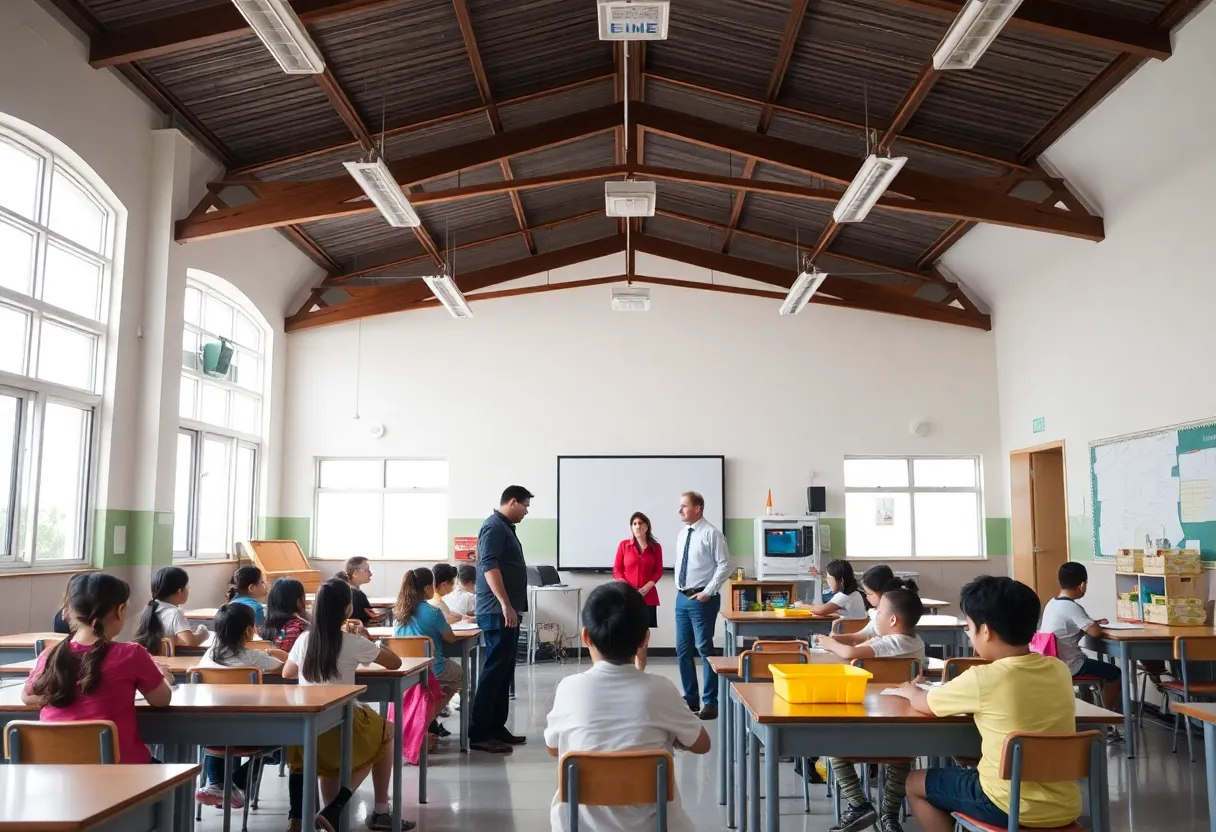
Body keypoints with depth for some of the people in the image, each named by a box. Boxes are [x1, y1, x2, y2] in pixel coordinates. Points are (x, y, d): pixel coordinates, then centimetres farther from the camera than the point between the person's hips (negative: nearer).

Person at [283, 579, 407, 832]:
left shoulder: (304, 639, 2)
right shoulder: (353, 643, -10)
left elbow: (287, 673, 21)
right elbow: (395, 663, 3)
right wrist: (364, 640, 14)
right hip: (340, 727, -4)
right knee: (386, 733, 24)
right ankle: (380, 812, 25)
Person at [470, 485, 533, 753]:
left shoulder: (506, 528, 19)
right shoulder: (494, 527, -12)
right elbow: (489, 566, -22)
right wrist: (505, 604, -27)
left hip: (508, 611, 10)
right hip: (498, 612, -10)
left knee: (504, 670, 12)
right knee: (495, 669, -9)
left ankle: (496, 728, 18)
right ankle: (479, 734, -5)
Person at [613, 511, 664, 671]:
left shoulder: (656, 547, 4)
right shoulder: (624, 545, 2)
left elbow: (659, 571, 4)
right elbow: (617, 570, 2)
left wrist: (648, 586, -12)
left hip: (648, 597, 2)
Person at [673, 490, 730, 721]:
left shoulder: (711, 534, -11)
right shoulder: (682, 534, 11)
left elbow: (724, 565, -14)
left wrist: (708, 592, -15)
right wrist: (679, 589, 11)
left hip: (701, 599, -7)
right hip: (681, 598, 8)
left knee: (704, 649, -4)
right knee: (683, 650, 11)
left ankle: (711, 702, 7)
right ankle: (690, 699, 23)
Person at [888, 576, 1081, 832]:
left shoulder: (983, 679, -18)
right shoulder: (1061, 670, -3)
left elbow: (923, 704, 0)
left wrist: (910, 691, 21)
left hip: (1011, 808, -6)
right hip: (1065, 807, 6)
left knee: (915, 783, 17)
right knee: (969, 770, 32)